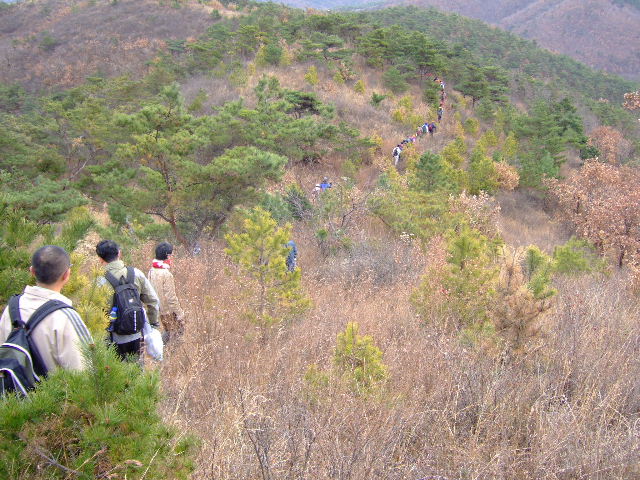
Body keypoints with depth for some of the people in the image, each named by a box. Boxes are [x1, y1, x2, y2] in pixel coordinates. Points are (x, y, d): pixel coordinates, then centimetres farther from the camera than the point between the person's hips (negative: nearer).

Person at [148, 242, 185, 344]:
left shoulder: (152, 271, 1)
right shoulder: (166, 274, -25)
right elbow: (171, 297, -23)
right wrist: (179, 312, -14)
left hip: (158, 309, 8)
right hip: (168, 310, -8)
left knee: (168, 332, 23)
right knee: (177, 331, 6)